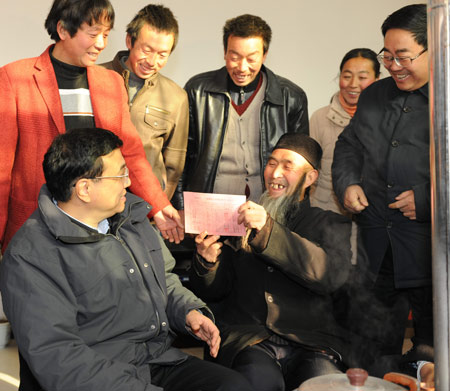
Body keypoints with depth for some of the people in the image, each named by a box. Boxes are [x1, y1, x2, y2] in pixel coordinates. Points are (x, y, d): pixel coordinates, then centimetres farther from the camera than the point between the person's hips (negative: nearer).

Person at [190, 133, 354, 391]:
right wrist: (207, 262, -8)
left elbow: (334, 274, -9)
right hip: (248, 338, 1)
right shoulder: (242, 220, 19)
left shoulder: (331, 224, 15)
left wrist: (268, 231, -18)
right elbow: (213, 293, 16)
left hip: (313, 342, 0)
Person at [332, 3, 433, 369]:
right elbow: (349, 144, 24)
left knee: (431, 344, 6)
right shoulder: (375, 95, 14)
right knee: (374, 342, 17)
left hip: (430, 243, -5)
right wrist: (347, 182, 6)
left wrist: (428, 198, -18)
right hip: (375, 243, 6)